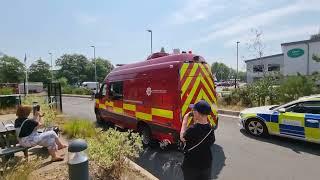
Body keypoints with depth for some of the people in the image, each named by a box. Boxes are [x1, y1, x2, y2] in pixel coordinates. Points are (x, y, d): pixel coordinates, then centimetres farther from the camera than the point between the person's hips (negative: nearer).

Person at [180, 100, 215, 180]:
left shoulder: (192, 129, -29)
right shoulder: (210, 129, -12)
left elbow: (182, 138, -12)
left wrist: (185, 120, -8)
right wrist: (196, 122, -1)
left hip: (191, 166, -4)